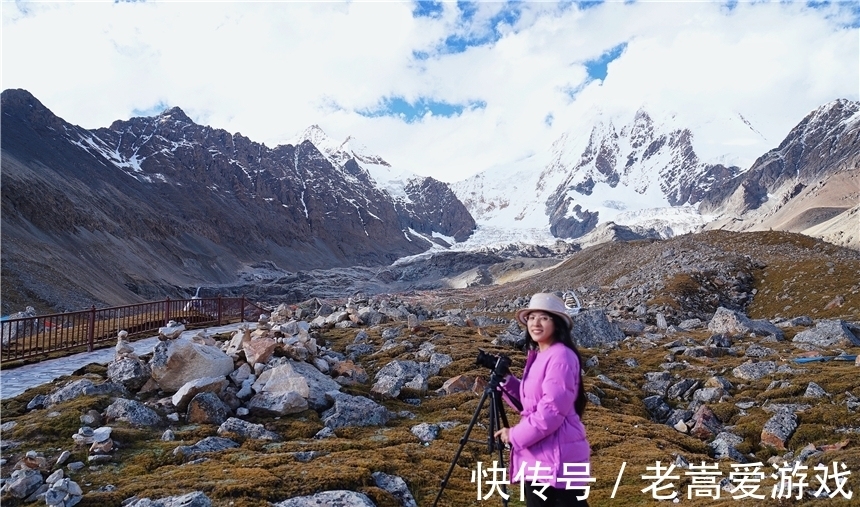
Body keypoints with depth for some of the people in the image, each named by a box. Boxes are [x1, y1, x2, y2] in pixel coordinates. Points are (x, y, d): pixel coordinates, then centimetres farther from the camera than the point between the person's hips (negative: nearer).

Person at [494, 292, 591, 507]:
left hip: (559, 455, -9)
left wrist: (515, 435, -12)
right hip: (536, 454, 9)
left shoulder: (561, 356, -16)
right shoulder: (536, 356, 13)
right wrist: (505, 380, 2)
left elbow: (552, 411, -22)